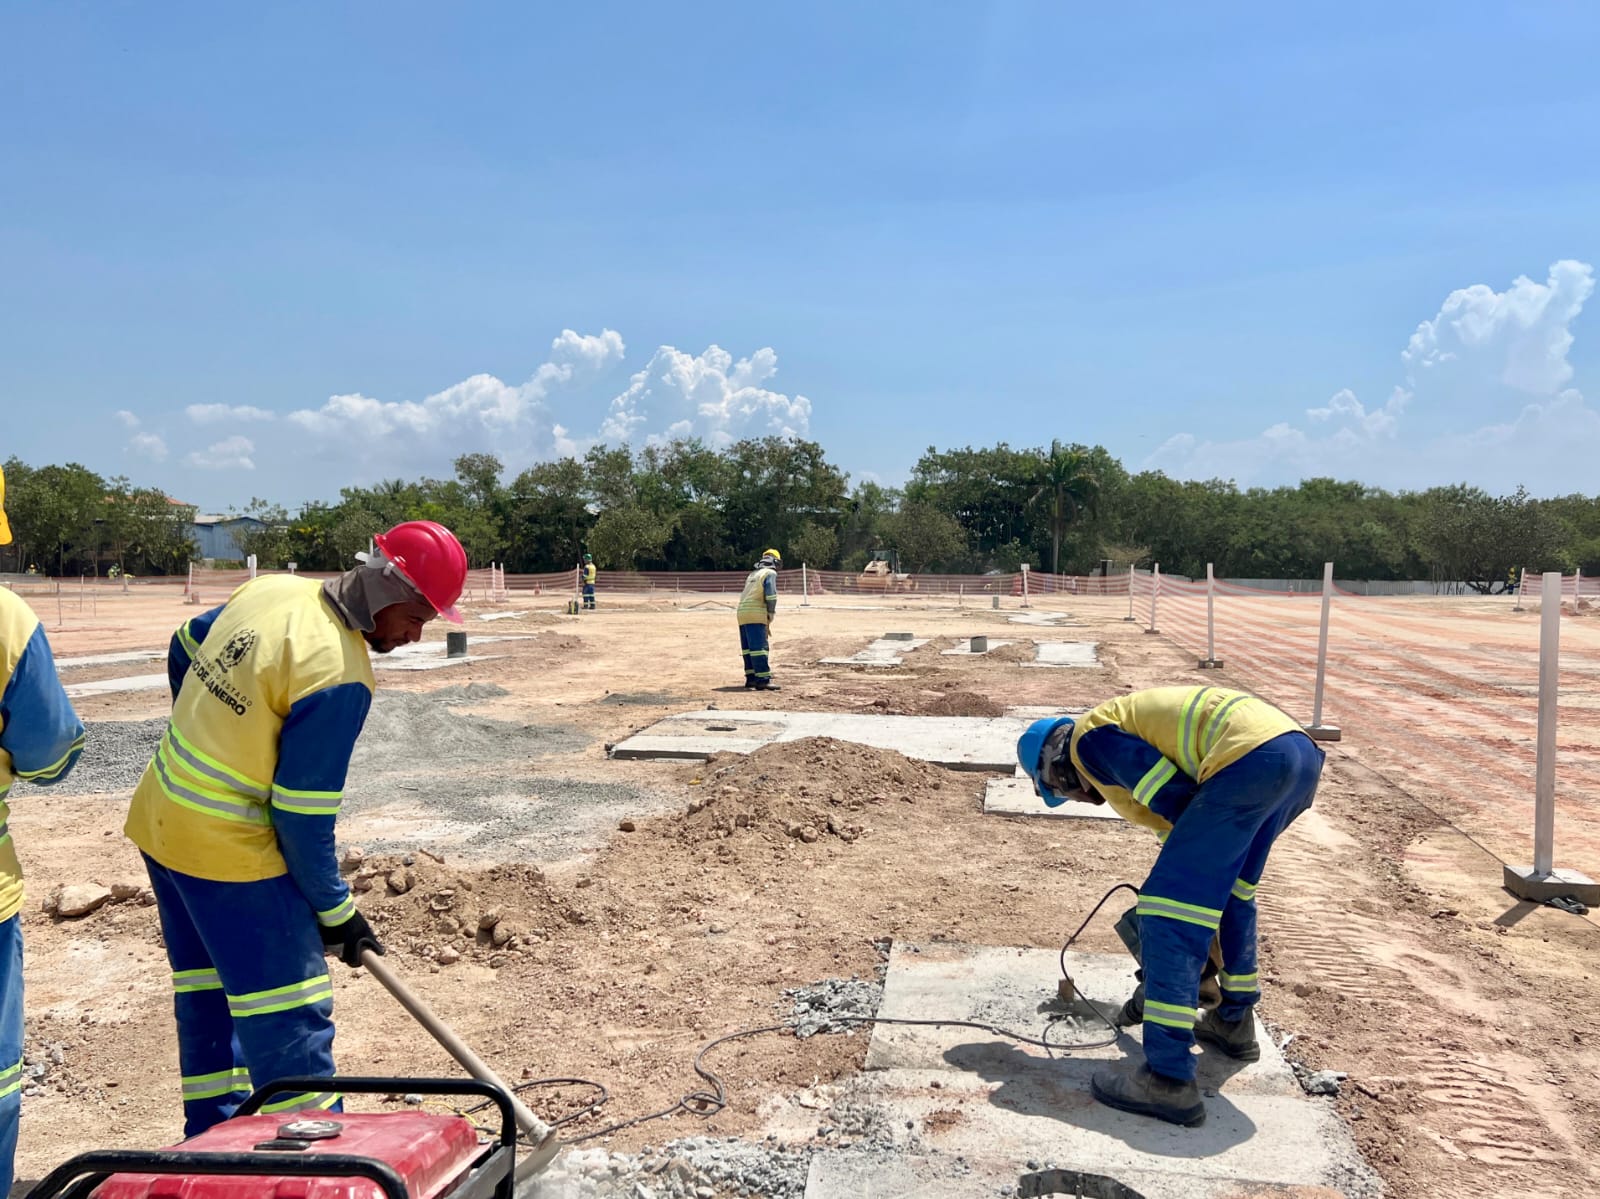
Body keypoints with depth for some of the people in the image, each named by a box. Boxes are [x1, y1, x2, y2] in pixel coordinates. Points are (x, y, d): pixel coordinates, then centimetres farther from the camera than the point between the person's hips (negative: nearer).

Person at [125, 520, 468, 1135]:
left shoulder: (270, 589, 0)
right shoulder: (340, 676, -25)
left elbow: (183, 650, 19)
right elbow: (302, 814, -21)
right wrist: (335, 911, -8)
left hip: (162, 817, 10)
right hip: (233, 853, -10)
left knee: (207, 994, 21)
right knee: (291, 1021, -1)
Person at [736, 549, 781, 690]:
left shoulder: (753, 574, 26)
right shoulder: (770, 573, 1)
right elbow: (771, 596, -12)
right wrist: (770, 616, -4)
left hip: (742, 612, 8)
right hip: (756, 614, -8)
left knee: (748, 647, 11)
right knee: (759, 647, -12)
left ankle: (751, 678, 14)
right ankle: (763, 680, -17)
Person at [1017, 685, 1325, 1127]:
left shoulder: (1090, 737, 5)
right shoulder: (1133, 728, 32)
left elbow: (1176, 799, -5)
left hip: (1250, 757, -10)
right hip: (1302, 753, 10)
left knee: (1170, 908, -6)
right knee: (1231, 886, 30)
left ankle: (1169, 1079, -5)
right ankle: (1233, 1019, 42)